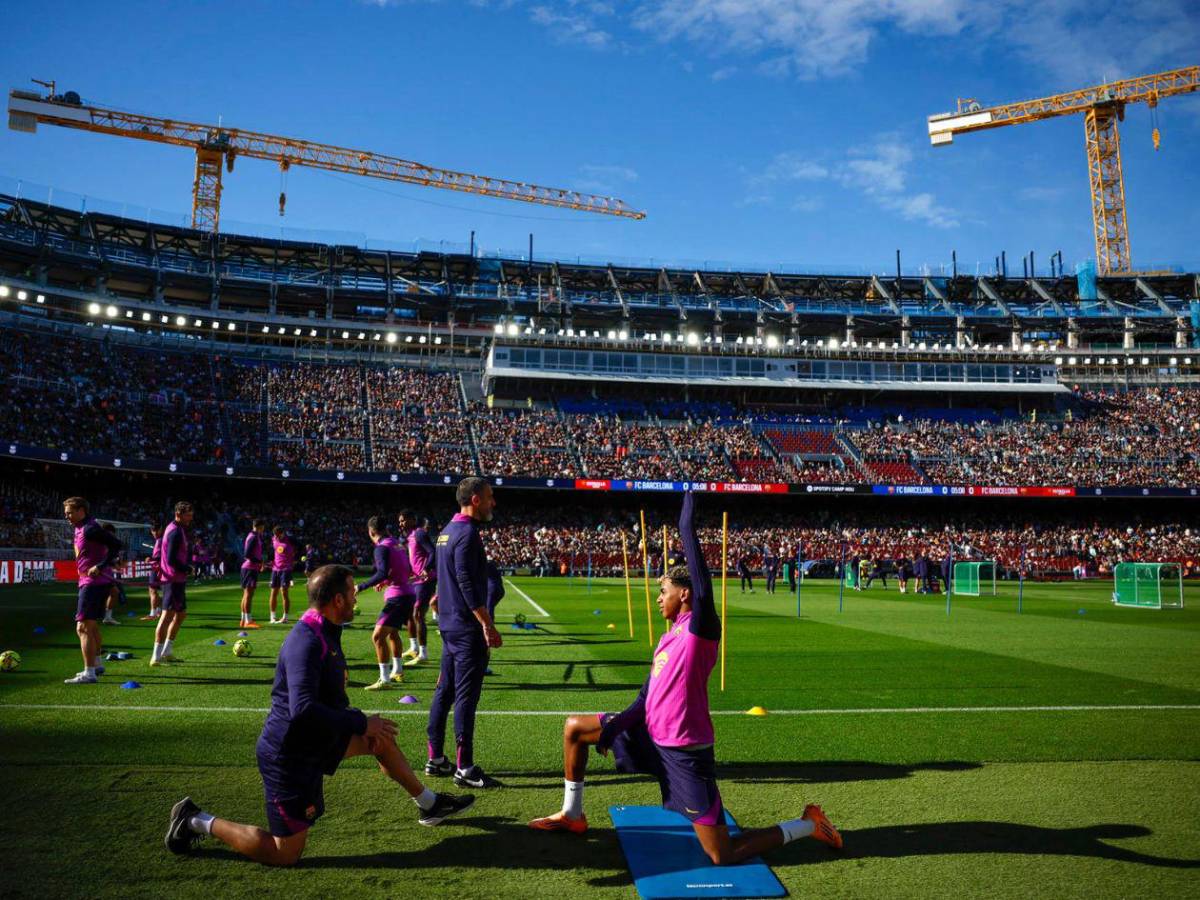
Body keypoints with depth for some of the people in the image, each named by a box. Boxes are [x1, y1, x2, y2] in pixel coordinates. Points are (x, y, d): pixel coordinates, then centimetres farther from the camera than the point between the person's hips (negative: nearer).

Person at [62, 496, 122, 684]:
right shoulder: (81, 528, 14)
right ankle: (96, 665, 35)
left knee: (83, 627, -10)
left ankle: (89, 674, -10)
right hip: (90, 582, 11)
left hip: (93, 583, -11)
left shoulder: (89, 529, -16)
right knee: (91, 625, 22)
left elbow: (116, 544, -24)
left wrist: (100, 567, -25)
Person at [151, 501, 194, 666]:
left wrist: (186, 568, 2)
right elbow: (171, 559, -22)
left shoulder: (179, 529, 16)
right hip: (174, 579, -11)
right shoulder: (175, 532, -15)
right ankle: (156, 656, -8)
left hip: (178, 579, 11)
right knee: (168, 615, -9)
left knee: (181, 614, 18)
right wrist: (187, 569, -11)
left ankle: (167, 651, 25)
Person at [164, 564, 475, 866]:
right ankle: (198, 822, 11)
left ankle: (430, 805, 33)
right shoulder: (307, 643, -27)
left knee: (381, 737, 17)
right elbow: (304, 711, -37)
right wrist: (362, 722, -26)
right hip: (289, 756, -10)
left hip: (314, 740, 10)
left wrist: (366, 725, 9)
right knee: (285, 854, -1)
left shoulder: (324, 634, 6)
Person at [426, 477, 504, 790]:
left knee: (445, 690, 14)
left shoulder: (447, 531, 15)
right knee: (466, 695, -6)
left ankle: (436, 759, 23)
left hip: (449, 624, 10)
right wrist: (487, 624, -22)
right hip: (467, 627, -10)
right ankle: (465, 768, -1)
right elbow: (466, 582, -22)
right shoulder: (467, 533, -15)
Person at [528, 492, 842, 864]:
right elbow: (646, 700, 13)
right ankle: (572, 815, 27)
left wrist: (688, 514, -14)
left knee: (722, 856, -5)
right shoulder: (669, 639, 13)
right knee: (574, 728, 13)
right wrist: (614, 726, -1)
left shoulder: (700, 625, -12)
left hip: (685, 751, -8)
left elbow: (696, 565, -21)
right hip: (653, 737, 9)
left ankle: (807, 824, 14)